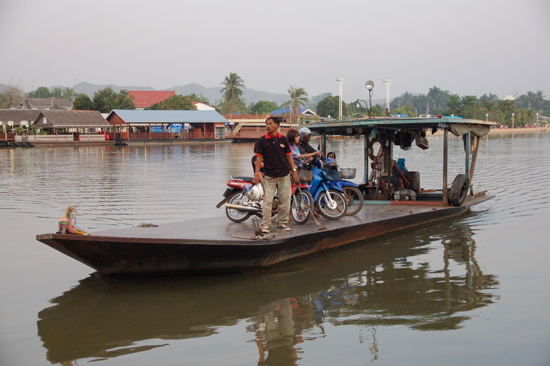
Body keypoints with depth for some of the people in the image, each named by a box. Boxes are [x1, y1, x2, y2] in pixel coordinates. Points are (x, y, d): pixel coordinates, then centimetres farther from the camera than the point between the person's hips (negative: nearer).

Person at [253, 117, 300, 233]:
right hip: (269, 175, -2)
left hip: (284, 175, 3)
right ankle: (266, 225, -2)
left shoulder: (283, 139, 7)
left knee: (285, 201, 5)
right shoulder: (262, 141, 0)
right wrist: (257, 173, -12)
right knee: (267, 201, -7)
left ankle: (282, 223, 16)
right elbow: (258, 157, -2)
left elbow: (289, 156, 11)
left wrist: (294, 171, 5)